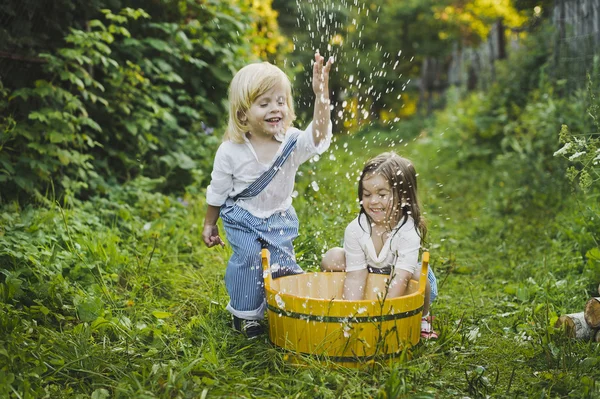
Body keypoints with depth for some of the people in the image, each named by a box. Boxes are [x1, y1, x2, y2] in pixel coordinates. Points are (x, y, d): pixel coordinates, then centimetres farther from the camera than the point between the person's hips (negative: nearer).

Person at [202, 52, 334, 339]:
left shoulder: (292, 142, -18)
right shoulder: (231, 151, -19)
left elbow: (319, 136, -39)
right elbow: (217, 191, -4)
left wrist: (321, 94, -50)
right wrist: (209, 224, 5)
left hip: (280, 217, 2)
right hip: (242, 218, -2)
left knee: (281, 262, -3)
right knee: (248, 258, -18)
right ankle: (245, 314, 3)